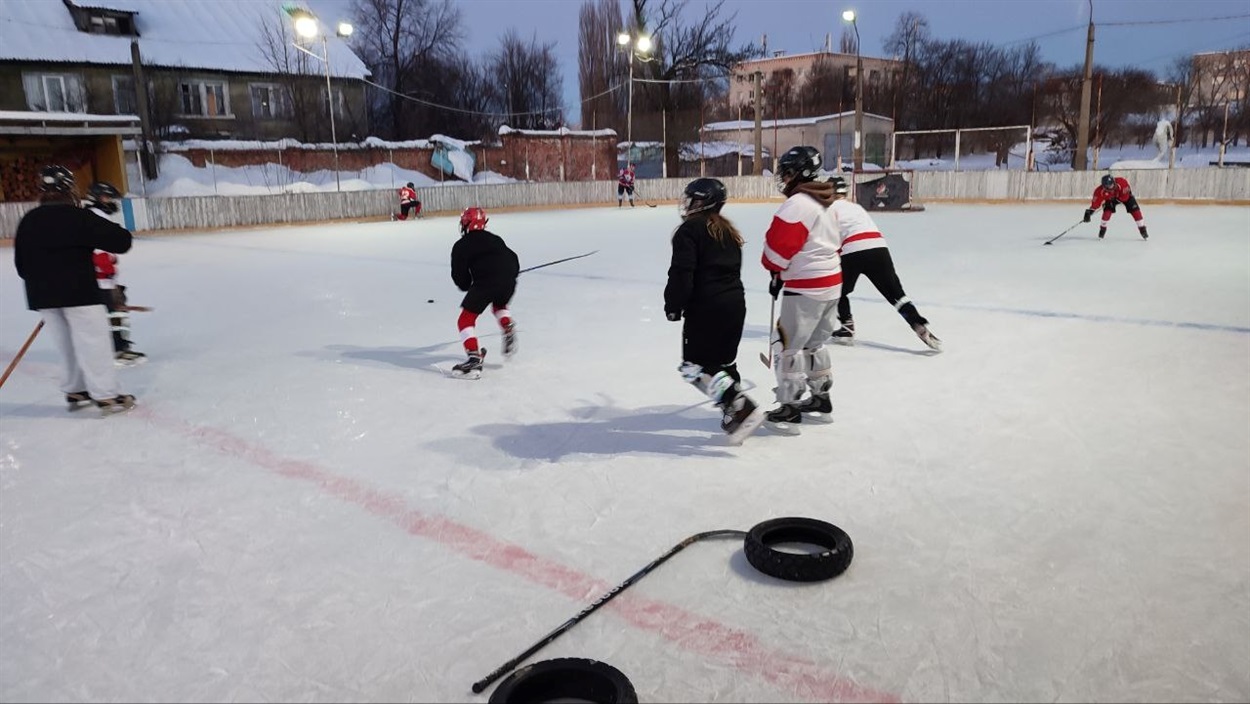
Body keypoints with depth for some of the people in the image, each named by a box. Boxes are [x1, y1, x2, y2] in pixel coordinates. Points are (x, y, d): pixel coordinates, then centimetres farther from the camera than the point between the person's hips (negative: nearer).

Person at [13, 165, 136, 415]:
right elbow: (120, 241, -13)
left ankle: (75, 391, 26)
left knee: (68, 343, 18)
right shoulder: (77, 217, -11)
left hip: (41, 295, 6)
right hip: (78, 292, -6)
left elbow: (21, 263, 13)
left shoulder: (28, 221, 8)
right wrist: (119, 233, 9)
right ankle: (106, 395, -3)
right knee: (93, 342, -2)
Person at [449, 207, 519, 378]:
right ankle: (508, 329, 12)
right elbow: (513, 260, 23)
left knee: (466, 320, 5)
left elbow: (460, 276, 8)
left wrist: (466, 285, 28)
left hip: (484, 283, -6)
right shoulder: (495, 239, 27)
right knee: (499, 306, 38)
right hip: (508, 281, 6)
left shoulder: (461, 246, 12)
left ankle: (474, 359, -10)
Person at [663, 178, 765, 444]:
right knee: (724, 361, 18)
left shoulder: (690, 229, -9)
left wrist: (673, 305, -6)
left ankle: (741, 408, -10)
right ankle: (736, 412, 21)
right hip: (735, 303, 8)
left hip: (705, 308, -8)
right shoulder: (728, 230, 16)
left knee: (695, 365, -2)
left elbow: (682, 274, -17)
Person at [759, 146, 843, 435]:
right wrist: (784, 271, 17)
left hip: (806, 287, -10)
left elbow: (780, 242, -19)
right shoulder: (823, 203, 16)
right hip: (830, 282, 10)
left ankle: (790, 410, 0)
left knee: (788, 346, -3)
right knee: (813, 343, 21)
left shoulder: (798, 203, -16)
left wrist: (775, 269, 1)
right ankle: (821, 400, 29)